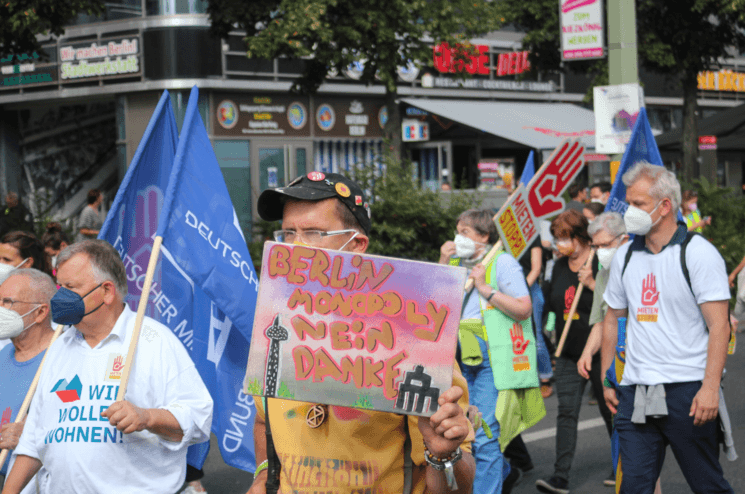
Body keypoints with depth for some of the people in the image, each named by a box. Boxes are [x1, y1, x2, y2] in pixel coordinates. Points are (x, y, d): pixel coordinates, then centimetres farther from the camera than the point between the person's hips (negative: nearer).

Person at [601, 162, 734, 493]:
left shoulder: (699, 253, -6)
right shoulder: (625, 257, 11)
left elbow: (719, 326, -11)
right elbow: (613, 321, 20)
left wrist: (710, 388, -19)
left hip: (688, 390, -4)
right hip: (635, 392, 5)